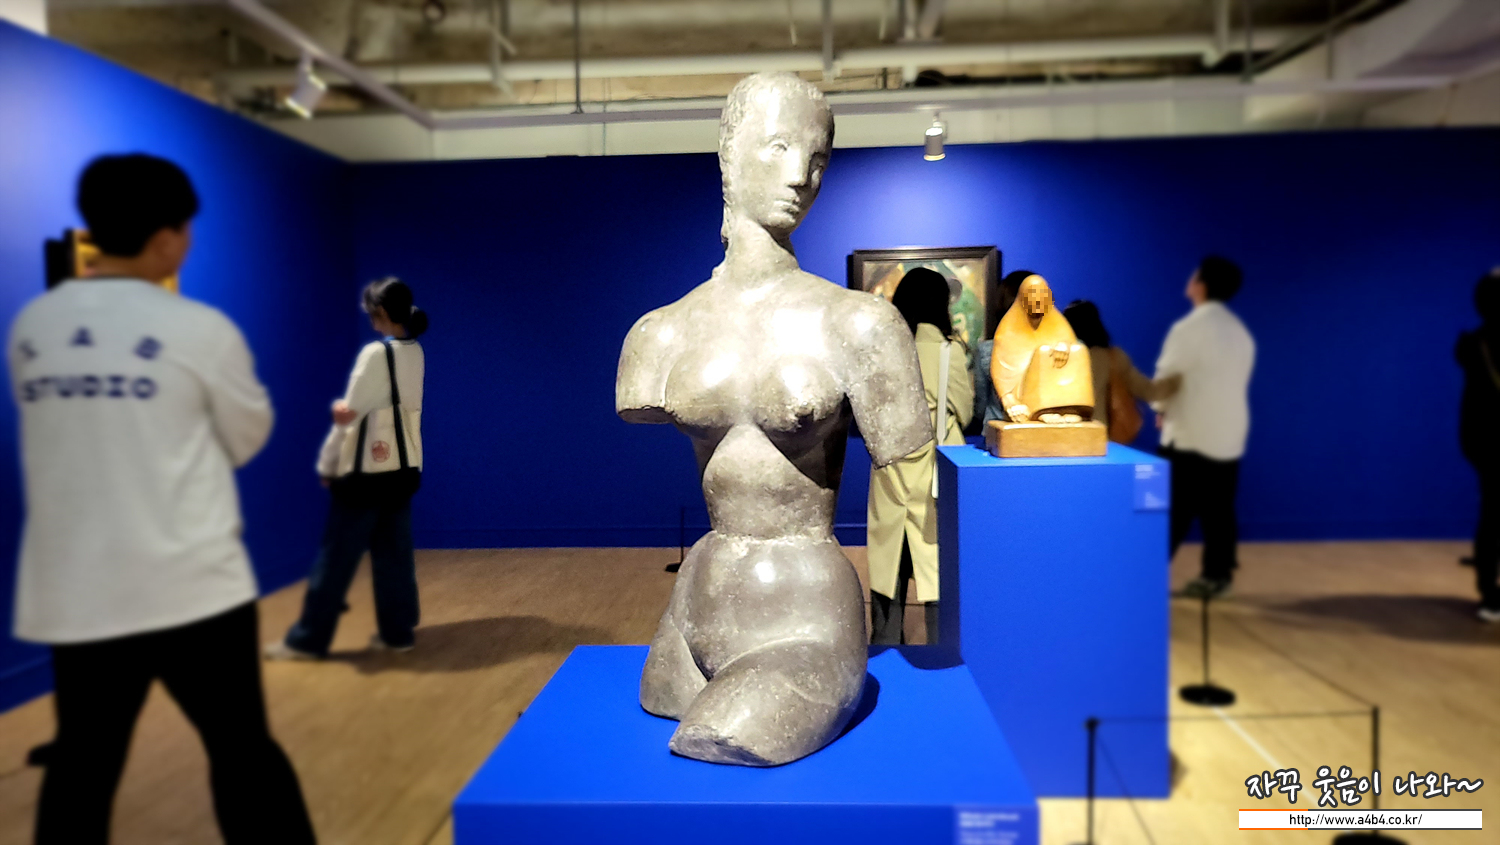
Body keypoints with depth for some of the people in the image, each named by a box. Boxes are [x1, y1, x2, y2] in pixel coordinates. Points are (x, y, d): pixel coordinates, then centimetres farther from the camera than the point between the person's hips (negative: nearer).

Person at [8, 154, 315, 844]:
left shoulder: (28, 327, 4)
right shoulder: (199, 329, -10)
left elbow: (67, 430, 17)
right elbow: (248, 438, 3)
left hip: (75, 594, 5)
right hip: (191, 587, -5)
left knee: (81, 767, 16)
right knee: (242, 751, 7)